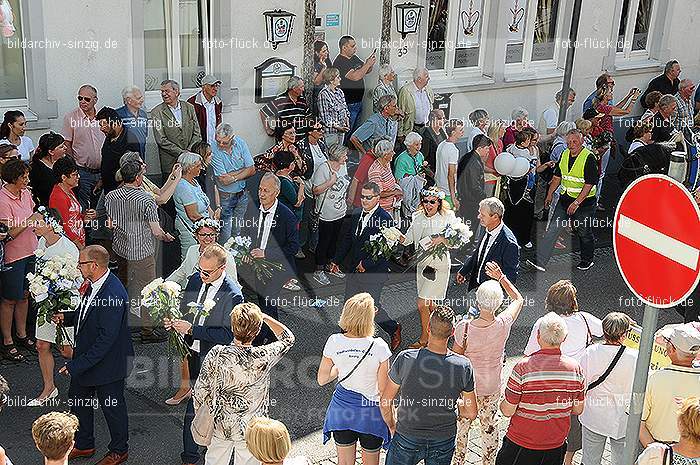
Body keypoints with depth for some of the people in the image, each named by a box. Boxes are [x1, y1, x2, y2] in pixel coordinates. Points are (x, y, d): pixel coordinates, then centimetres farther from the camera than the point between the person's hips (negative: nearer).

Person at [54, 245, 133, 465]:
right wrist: (66, 317, -3)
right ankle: (83, 445, 45)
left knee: (113, 408, 12)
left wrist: (76, 365, -27)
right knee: (77, 400, 24)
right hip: (85, 357, 9)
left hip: (107, 364, -9)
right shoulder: (94, 285, -3)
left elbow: (106, 338, -31)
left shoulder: (113, 295, -33)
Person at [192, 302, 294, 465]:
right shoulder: (264, 357, -25)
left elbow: (200, 392, -11)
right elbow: (288, 338, -4)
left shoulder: (216, 355, -24)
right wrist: (264, 317, 0)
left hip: (220, 427, 1)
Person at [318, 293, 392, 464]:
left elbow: (321, 379, -4)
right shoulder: (379, 347, -23)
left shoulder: (334, 342, -17)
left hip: (342, 407, 2)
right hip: (370, 411, -2)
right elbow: (384, 390, -15)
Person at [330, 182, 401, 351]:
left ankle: (394, 329, 26)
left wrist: (366, 264, -17)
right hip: (354, 269, 7)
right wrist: (336, 260, 14)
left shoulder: (385, 219, -16)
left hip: (374, 272, -7)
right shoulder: (356, 214, 5)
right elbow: (346, 239, 15)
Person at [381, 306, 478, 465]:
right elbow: (471, 413, -8)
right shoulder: (463, 366, -20)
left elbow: (385, 401, -12)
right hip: (444, 441, 2)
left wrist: (391, 425, 7)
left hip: (408, 437, -1)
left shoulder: (405, 359, -24)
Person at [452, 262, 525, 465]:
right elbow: (518, 299, -3)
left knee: (461, 424, 21)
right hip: (492, 387, 1)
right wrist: (501, 277, -1)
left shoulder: (464, 327, -28)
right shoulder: (503, 325, -23)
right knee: (489, 425, 23)